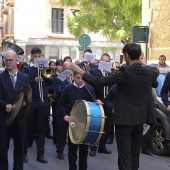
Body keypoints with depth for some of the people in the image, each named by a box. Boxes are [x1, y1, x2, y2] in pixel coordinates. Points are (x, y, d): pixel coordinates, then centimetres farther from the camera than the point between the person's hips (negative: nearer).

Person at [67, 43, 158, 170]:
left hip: (125, 118, -6)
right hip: (140, 117, 6)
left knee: (125, 156, 1)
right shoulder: (149, 71, -2)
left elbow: (98, 82, -19)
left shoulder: (125, 72, -19)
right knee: (135, 155, 17)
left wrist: (79, 70, -10)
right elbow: (155, 84, 21)